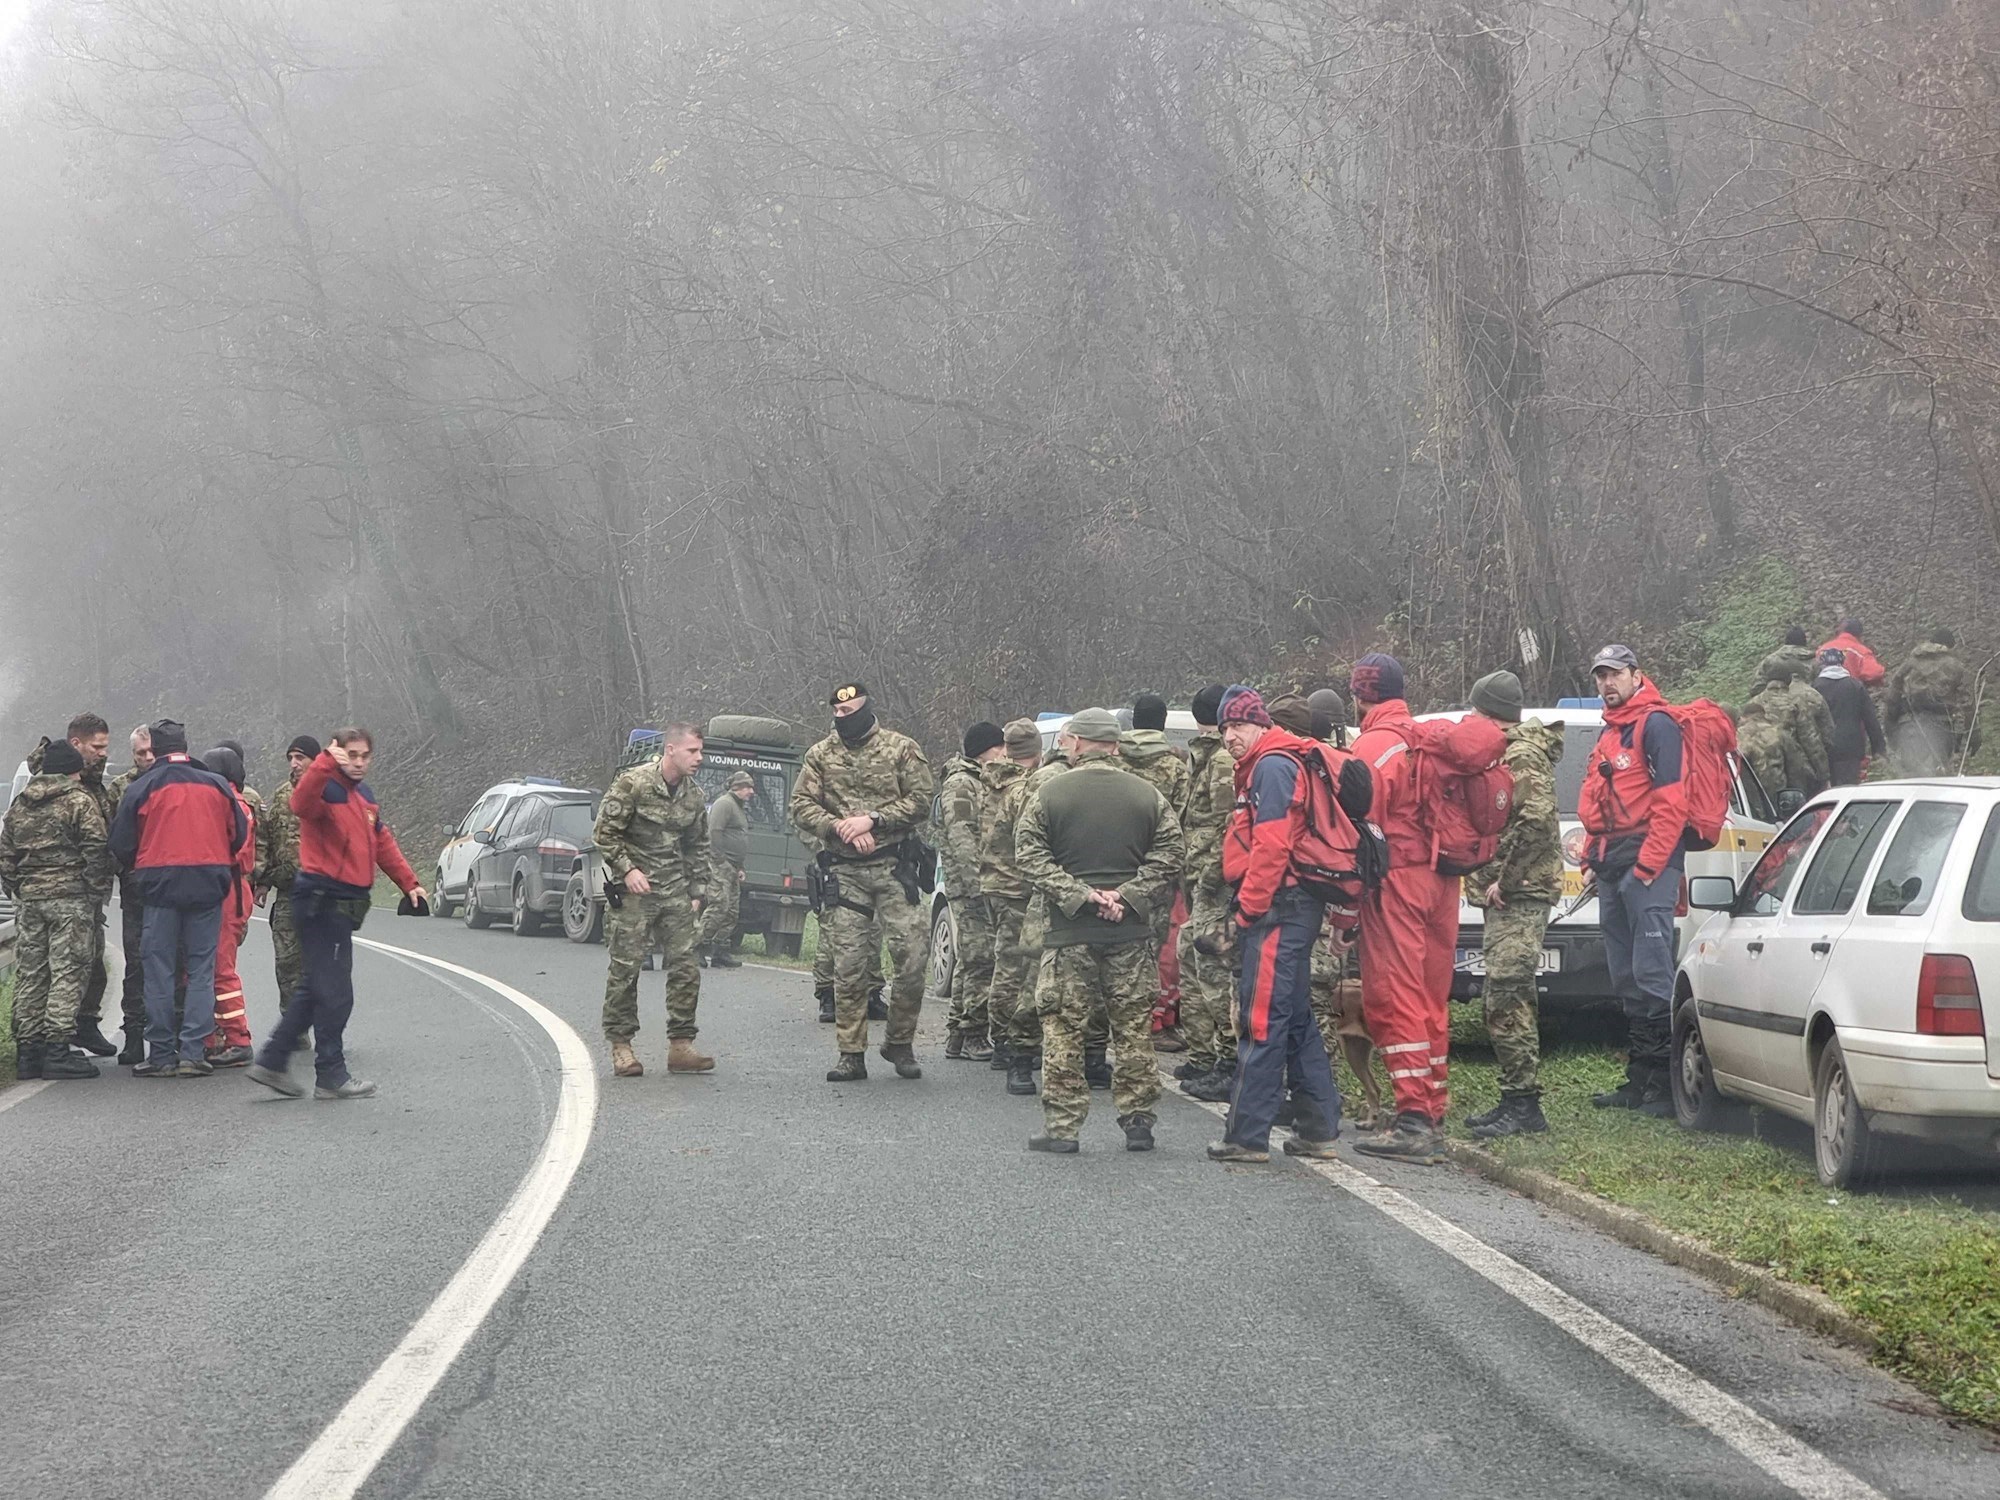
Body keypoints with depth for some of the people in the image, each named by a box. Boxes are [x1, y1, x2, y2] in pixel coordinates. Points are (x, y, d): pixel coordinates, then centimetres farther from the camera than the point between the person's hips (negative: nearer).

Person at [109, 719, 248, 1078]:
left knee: (159, 971, 5)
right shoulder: (216, 785, 6)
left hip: (160, 884, -1)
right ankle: (193, 1052, -1)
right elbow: (239, 836, 10)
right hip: (209, 885, 1)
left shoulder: (140, 789, 0)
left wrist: (139, 869, 21)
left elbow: (121, 846, 2)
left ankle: (161, 1055, 5)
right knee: (201, 971, 5)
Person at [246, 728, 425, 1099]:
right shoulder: (326, 790, -11)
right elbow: (302, 803, -35)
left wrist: (408, 883, 26)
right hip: (323, 900, -10)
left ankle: (271, 1061, 19)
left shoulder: (365, 795, 18)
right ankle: (331, 1076, 1)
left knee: (317, 989, 13)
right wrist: (326, 763, -46)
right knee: (334, 992, -6)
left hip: (346, 903, 10)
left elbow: (382, 843, 28)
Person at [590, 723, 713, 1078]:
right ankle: (620, 1046, 3)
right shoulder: (633, 783, -10)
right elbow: (605, 832, -8)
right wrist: (628, 869, -16)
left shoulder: (694, 795, 8)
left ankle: (680, 1045, 6)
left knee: (686, 966, 0)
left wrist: (697, 891, 14)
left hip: (675, 891, 5)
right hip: (634, 889, -5)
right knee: (625, 966, -4)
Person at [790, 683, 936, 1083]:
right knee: (848, 965, 0)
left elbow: (920, 801, -3)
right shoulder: (820, 756, 9)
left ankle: (899, 1042, 10)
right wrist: (841, 827, -13)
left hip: (893, 868, -1)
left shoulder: (902, 749, 3)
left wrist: (872, 819, -13)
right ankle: (852, 1054, 6)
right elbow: (801, 807, 3)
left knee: (912, 955, -8)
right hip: (845, 872, 2)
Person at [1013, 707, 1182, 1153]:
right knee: (1134, 1028, 8)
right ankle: (1137, 1121, 10)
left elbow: (1031, 856, -6)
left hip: (1070, 932, -1)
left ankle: (1062, 1126, 3)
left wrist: (1080, 895, -9)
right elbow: (1167, 857, -2)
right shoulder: (1147, 795, 3)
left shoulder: (1048, 795, 0)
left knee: (1063, 1031, 4)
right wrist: (1126, 896, -6)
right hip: (1131, 933, 1)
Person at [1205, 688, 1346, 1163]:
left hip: (1277, 907, -11)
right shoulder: (1259, 769, 22)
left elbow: (1272, 843, -20)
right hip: (1287, 907, 11)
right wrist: (1247, 907, 16)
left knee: (1261, 1018, -10)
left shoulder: (1273, 766, -11)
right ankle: (1318, 1129, 17)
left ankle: (1247, 1135, -10)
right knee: (1296, 1018, 13)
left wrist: (1250, 904, -16)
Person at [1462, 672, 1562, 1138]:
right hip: (1509, 896, 11)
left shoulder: (1523, 757, -13)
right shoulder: (1507, 754, 20)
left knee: (1507, 999, -13)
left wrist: (1504, 880, -21)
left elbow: (1536, 821, -24)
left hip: (1520, 895, -11)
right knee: (1506, 999, 14)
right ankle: (1516, 1101, 19)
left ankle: (1523, 1105, -13)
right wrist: (1494, 880, 14)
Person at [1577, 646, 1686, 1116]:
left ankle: (1664, 1086, -12)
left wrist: (1649, 862, -19)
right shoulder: (1609, 732, 23)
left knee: (1651, 972, -12)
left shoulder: (1655, 724, -7)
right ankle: (1638, 1081, 17)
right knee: (1626, 977, 12)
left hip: (1647, 864, -10)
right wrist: (1595, 855, 17)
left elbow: (1671, 800, -15)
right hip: (1612, 866, 10)